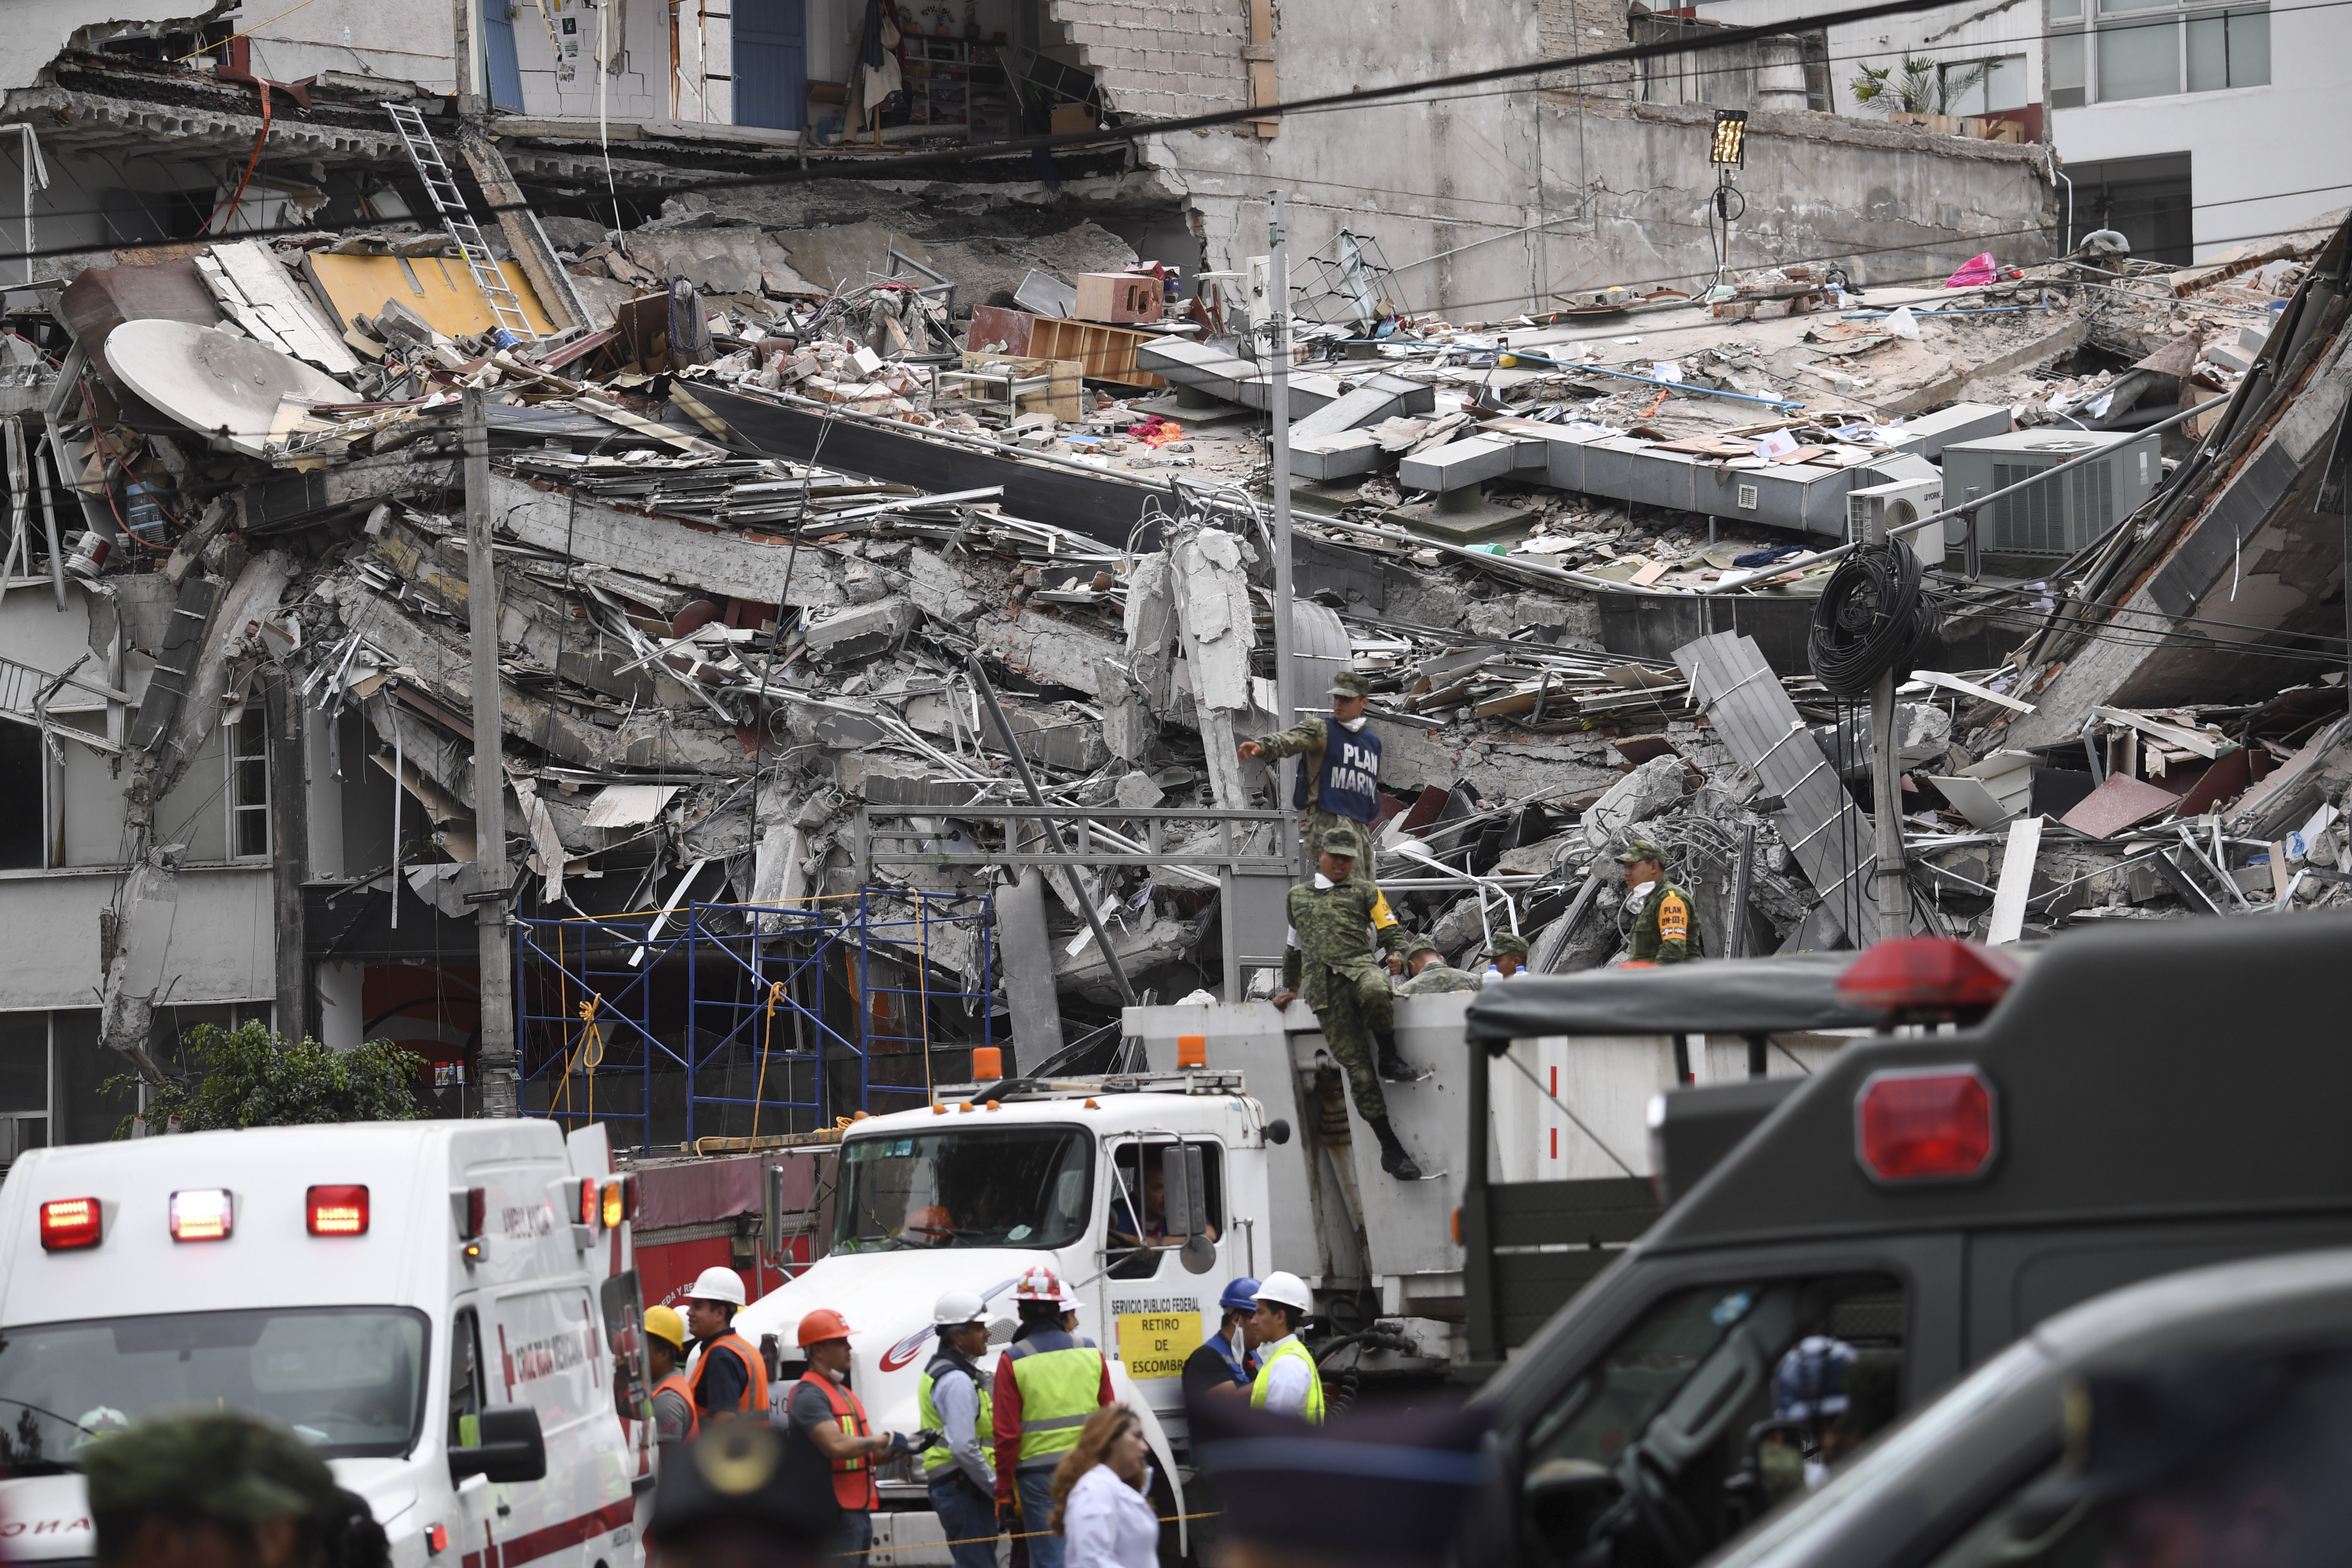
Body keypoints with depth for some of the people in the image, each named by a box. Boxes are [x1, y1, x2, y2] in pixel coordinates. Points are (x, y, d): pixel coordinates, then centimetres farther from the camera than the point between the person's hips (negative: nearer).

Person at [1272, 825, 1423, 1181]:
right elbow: (1294, 947, 39)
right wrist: (1290, 989, 37)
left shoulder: (1364, 891, 20)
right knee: (1356, 1066, -10)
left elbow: (1391, 930, 12)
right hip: (1323, 984, 2)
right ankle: (1391, 1149, -10)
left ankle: (1390, 1059, -14)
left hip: (1359, 965, -2)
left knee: (1376, 994, -42)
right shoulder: (1298, 897, 29)